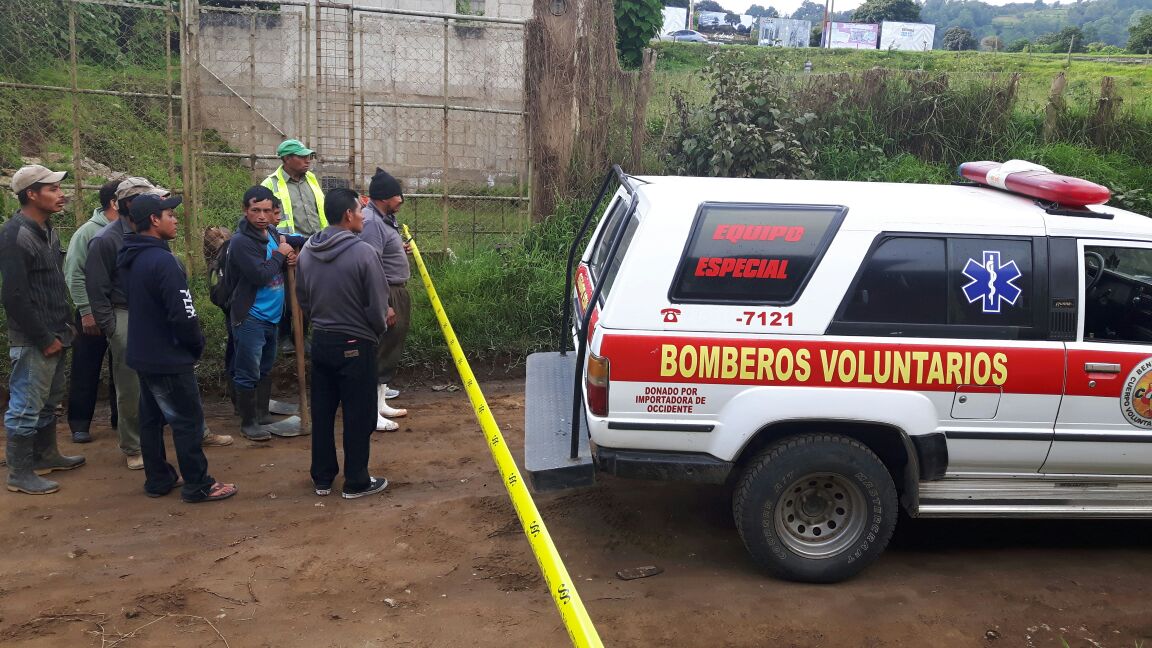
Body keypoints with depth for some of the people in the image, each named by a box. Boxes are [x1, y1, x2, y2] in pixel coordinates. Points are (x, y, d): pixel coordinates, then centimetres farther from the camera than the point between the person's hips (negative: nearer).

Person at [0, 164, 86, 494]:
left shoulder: (46, 229, 11)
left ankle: (46, 456, 34)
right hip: (32, 341, -9)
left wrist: (60, 329, 12)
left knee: (48, 400, 20)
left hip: (52, 335, 9)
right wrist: (44, 339, -17)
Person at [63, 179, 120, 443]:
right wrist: (86, 312, -15)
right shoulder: (88, 232, -9)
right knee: (86, 372, 5)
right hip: (94, 314, -4)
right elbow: (74, 275, -10)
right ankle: (80, 425, 14)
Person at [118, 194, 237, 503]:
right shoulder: (162, 260, -23)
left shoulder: (129, 258, 7)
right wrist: (198, 345, -8)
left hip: (142, 354, 9)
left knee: (152, 418, 16)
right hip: (169, 358, -9)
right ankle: (198, 486, 7)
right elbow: (183, 314, -25)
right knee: (188, 420, 0)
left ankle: (158, 479, 26)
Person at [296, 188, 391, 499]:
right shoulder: (363, 252, -19)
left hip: (320, 341, 6)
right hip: (355, 345, -6)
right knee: (358, 415, 5)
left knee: (322, 412, 14)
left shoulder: (307, 251, 0)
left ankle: (322, 478, 24)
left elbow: (302, 299, 9)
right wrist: (379, 329, 5)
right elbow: (378, 306, -15)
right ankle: (356, 482, 14)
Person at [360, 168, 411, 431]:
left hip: (396, 292, 11)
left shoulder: (385, 218, 13)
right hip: (385, 295, -11)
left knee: (389, 351, 16)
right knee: (381, 353, -6)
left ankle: (381, 405, 27)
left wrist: (400, 249, 13)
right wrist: (384, 307, -27)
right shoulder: (371, 222, -20)